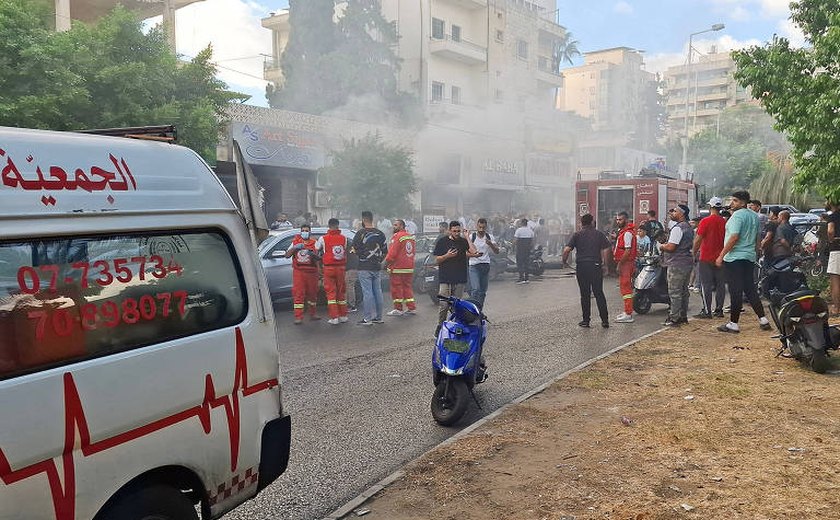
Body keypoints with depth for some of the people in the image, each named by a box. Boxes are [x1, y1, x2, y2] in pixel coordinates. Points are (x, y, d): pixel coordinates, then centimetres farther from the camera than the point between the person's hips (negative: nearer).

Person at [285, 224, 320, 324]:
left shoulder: (314, 243, 5)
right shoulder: (295, 242, 9)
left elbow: (318, 258, -3)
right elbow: (287, 255, 4)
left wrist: (313, 254, -25)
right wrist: (295, 248, -12)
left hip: (311, 271, 1)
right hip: (298, 271, -1)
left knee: (312, 293, 11)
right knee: (298, 294, -7)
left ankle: (313, 314, 28)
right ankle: (298, 317, -7)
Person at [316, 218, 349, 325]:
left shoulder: (323, 239, -6)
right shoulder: (344, 238, -1)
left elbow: (316, 249, 5)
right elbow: (346, 251, 4)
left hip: (329, 268, -2)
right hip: (341, 268, 2)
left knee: (331, 293, 2)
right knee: (341, 292, 12)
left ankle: (334, 318, -3)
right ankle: (343, 316, 19)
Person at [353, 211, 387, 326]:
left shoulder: (361, 233, -11)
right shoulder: (380, 234, 8)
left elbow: (355, 248, -8)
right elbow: (384, 250, 13)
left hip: (365, 268, -6)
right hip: (377, 267, 6)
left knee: (367, 292, -5)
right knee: (377, 291, 10)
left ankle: (367, 318, -3)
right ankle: (378, 317, 16)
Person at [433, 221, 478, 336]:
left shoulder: (463, 241, 7)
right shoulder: (442, 241, 3)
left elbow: (474, 252, -9)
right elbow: (436, 260, 4)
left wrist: (467, 238, -8)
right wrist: (447, 256, -14)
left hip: (460, 279, 2)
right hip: (445, 279, -2)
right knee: (444, 306, -7)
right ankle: (440, 326, 6)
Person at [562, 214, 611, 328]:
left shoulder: (577, 235, 1)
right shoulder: (599, 234, 7)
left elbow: (566, 250, -9)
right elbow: (606, 249, -3)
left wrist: (564, 261, 6)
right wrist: (604, 263, 5)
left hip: (581, 266, -1)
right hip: (596, 266, 1)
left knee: (585, 294, 6)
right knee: (599, 293, 7)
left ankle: (586, 320, 9)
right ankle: (605, 320, 6)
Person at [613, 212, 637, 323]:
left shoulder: (627, 233, -16)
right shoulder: (623, 231, 18)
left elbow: (628, 251, -23)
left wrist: (619, 264, -21)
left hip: (626, 263, -11)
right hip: (624, 263, 11)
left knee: (625, 288, -11)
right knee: (625, 287, 16)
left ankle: (628, 315, -10)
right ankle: (627, 311, 25)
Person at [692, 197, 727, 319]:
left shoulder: (705, 221, -11)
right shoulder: (725, 222, 3)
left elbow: (698, 239, -11)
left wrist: (694, 252, 3)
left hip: (706, 258, -5)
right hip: (720, 258, 5)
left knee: (706, 285, -2)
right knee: (720, 284, 10)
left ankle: (707, 311, -2)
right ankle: (719, 310, 15)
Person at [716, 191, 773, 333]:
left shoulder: (737, 215, -13)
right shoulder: (755, 216, 14)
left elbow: (734, 237, -21)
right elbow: (758, 238, 20)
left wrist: (721, 255, -18)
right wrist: (755, 253, 29)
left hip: (734, 258, -9)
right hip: (750, 257, 9)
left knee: (735, 292, -4)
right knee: (750, 289, 15)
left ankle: (733, 324, 1)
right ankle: (763, 319, 14)